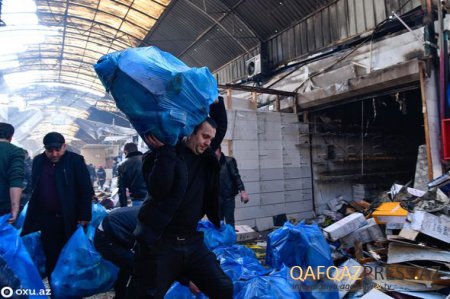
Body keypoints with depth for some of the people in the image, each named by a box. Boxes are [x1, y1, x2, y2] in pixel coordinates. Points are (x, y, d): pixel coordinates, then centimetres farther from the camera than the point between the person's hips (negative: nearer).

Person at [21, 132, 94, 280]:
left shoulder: (75, 160, -8)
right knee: (51, 259, 12)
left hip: (69, 220, -4)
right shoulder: (38, 161, 7)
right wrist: (33, 216, 12)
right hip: (46, 219, 4)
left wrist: (84, 216, -14)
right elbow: (34, 189, 14)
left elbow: (86, 190, -10)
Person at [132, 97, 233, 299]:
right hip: (159, 243, -5)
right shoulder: (159, 156, -8)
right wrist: (165, 151, -24)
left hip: (192, 241, 5)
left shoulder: (205, 156, 6)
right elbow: (159, 189, -24)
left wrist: (215, 100, 1)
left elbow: (222, 125, 13)